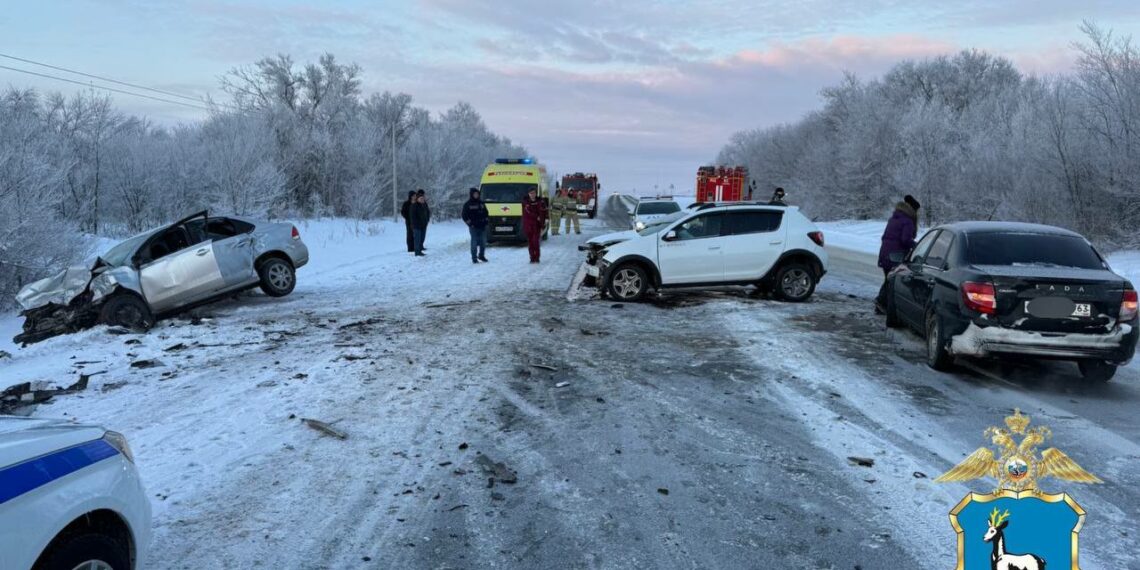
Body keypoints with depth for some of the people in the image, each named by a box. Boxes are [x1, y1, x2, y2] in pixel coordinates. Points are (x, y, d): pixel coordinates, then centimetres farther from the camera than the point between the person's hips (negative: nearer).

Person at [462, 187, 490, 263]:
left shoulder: (481, 203, 13)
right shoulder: (468, 204, -2)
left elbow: (486, 213, 21)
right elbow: (464, 215, -2)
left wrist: (485, 221, 8)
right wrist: (469, 223, -10)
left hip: (482, 226, 5)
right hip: (473, 227, -5)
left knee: (483, 242, 9)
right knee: (474, 242, -4)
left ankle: (481, 255, 26)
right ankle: (474, 258, 3)